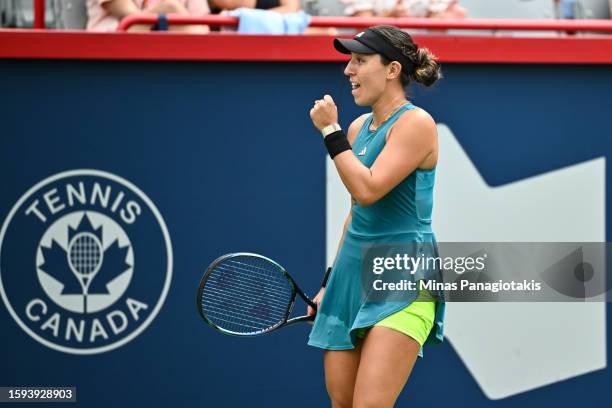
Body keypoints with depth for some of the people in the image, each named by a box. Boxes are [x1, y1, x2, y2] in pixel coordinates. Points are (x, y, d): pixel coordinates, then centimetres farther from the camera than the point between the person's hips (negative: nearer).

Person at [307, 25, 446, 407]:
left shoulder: (416, 123, -10)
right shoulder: (358, 127, 14)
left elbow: (368, 190, -21)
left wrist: (331, 131, -13)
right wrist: (331, 282, 22)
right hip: (353, 272, 8)